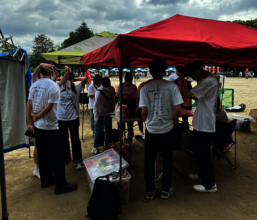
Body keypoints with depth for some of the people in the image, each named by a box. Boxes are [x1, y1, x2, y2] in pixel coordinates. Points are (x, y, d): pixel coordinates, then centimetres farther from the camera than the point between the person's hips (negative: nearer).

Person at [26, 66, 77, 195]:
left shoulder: (34, 85, 5)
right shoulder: (53, 86, -15)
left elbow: (28, 105, 2)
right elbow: (49, 107, -19)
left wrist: (30, 123, 4)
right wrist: (37, 117, -6)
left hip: (37, 127, 7)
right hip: (50, 127, -7)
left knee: (42, 155, 16)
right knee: (57, 157, 1)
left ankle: (46, 180, 29)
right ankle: (60, 185, 8)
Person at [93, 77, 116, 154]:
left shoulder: (112, 89, -8)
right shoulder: (99, 92, -24)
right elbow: (96, 106, -22)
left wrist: (112, 111, 5)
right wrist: (96, 119, -23)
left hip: (108, 113, 6)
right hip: (100, 115, -6)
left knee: (108, 130, 17)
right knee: (99, 131, 1)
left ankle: (107, 145, 35)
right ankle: (95, 148, 14)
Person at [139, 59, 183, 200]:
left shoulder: (145, 88, -6)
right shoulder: (171, 86, -8)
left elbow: (144, 111, -9)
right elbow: (177, 109, -12)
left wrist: (147, 122, 10)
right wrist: (174, 124, 5)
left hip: (151, 130, 1)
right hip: (167, 129, 0)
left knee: (149, 160, 13)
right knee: (167, 160, 15)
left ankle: (150, 190, 25)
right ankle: (166, 190, 27)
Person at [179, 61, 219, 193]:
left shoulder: (208, 82, -21)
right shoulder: (208, 80, 13)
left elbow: (188, 94, -23)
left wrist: (181, 80, -11)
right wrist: (191, 96, 4)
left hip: (204, 125, -10)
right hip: (202, 123, 10)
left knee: (204, 154, -1)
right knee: (201, 152, 22)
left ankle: (210, 184, 12)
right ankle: (203, 174, 38)